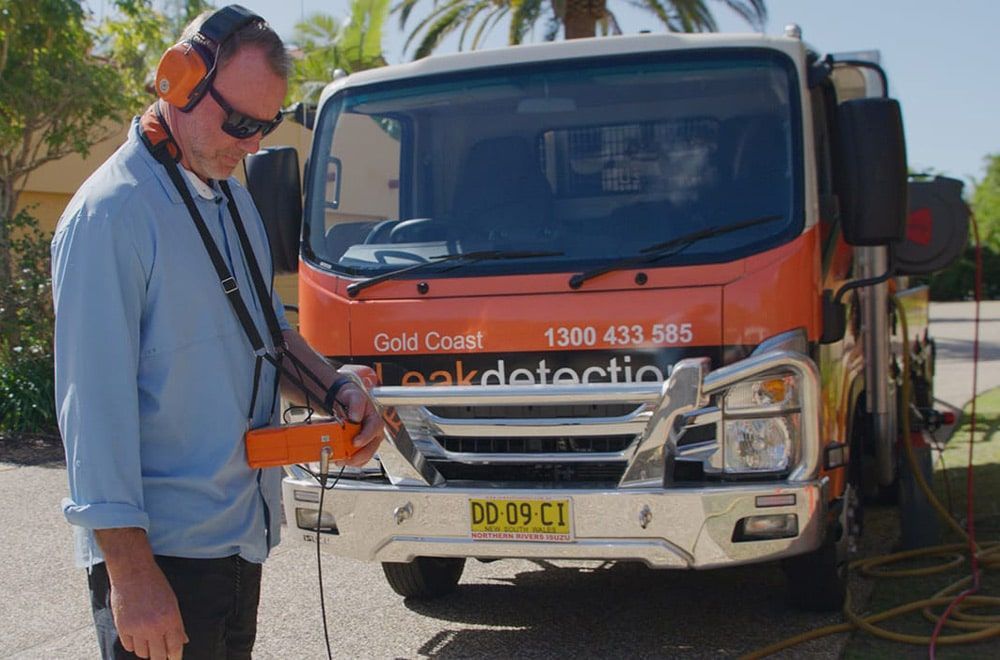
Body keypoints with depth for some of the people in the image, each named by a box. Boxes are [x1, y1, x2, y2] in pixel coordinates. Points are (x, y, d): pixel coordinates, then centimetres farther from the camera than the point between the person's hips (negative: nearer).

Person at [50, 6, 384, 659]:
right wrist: (130, 570, -22)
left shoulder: (232, 195, 10)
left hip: (241, 533, 8)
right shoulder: (110, 214, -17)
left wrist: (335, 387, 3)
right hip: (160, 553, -8)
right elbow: (95, 404, -21)